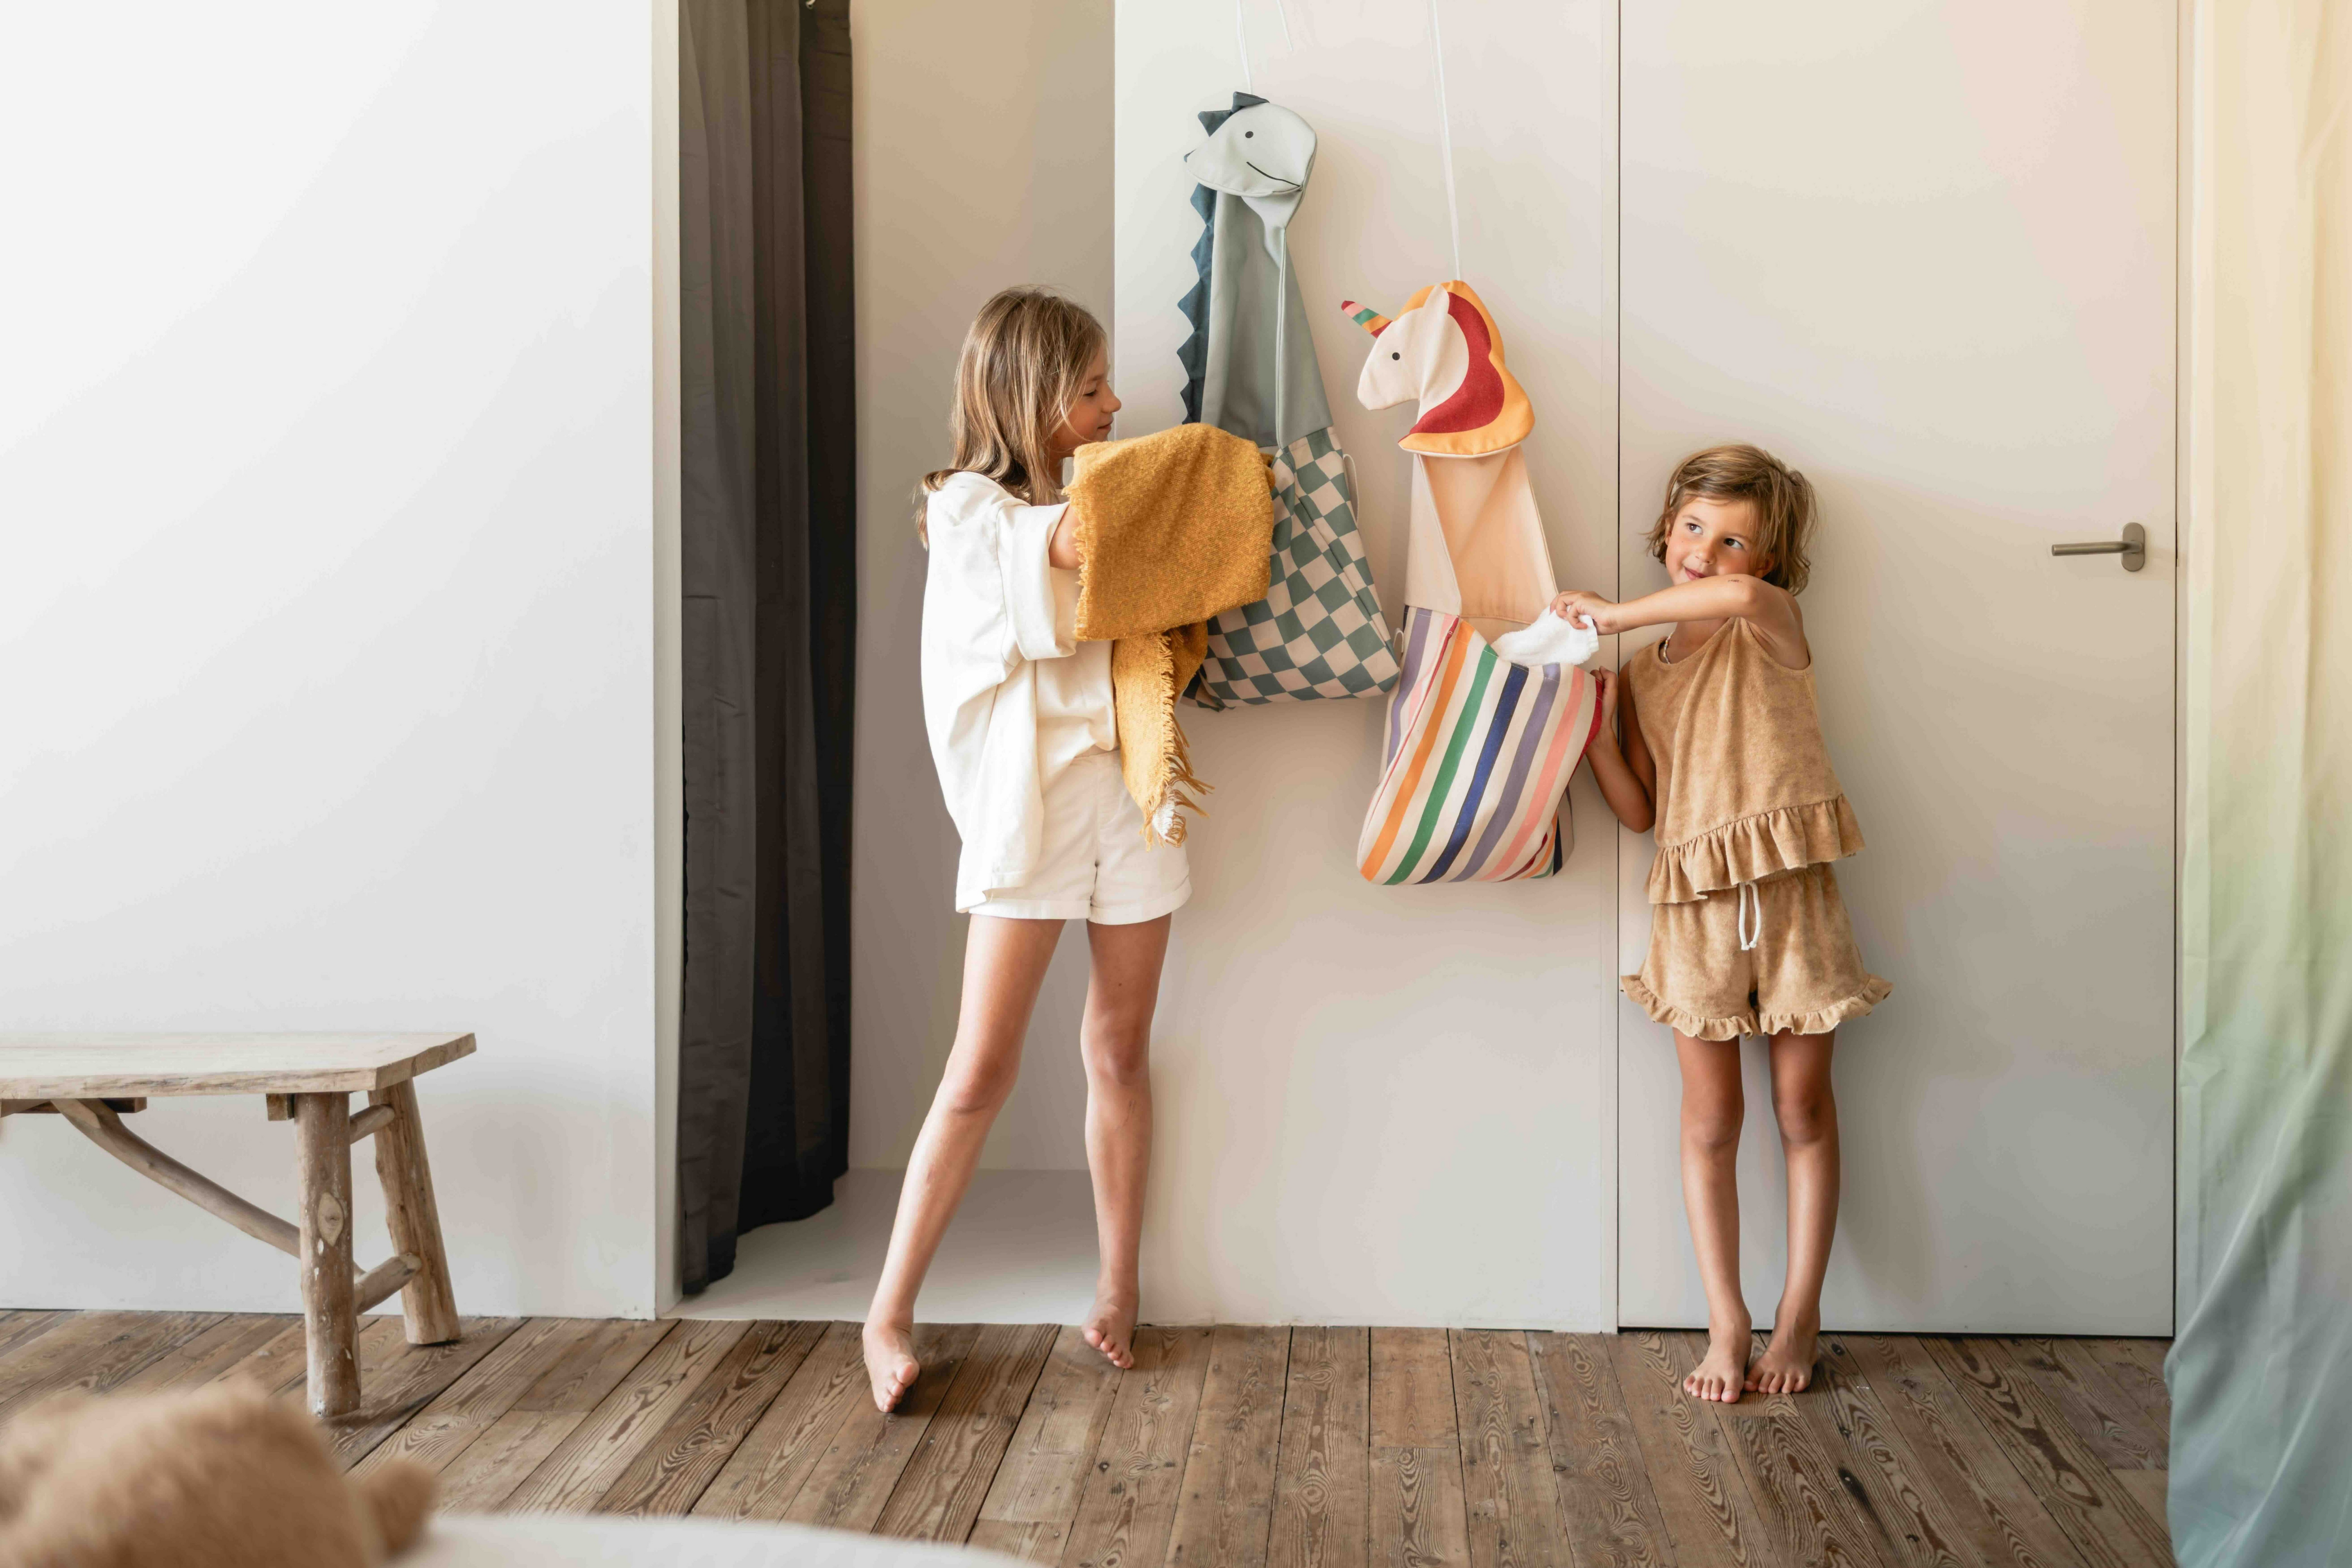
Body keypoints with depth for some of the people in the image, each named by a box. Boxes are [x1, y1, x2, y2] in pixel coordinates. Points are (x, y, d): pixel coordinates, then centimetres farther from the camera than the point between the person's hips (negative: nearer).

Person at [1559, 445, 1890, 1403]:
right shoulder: (1644, 674, 12)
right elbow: (1640, 812, 11)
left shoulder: (1772, 626, 1)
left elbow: (1743, 595, -27)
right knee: (1711, 1120, 4)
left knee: (1803, 1110, 7)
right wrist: (1596, 730, -3)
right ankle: (1726, 1324, 12)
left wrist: (1614, 613, -19)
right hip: (1695, 902, 3)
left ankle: (1800, 1316, 18)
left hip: (1791, 891, -3)